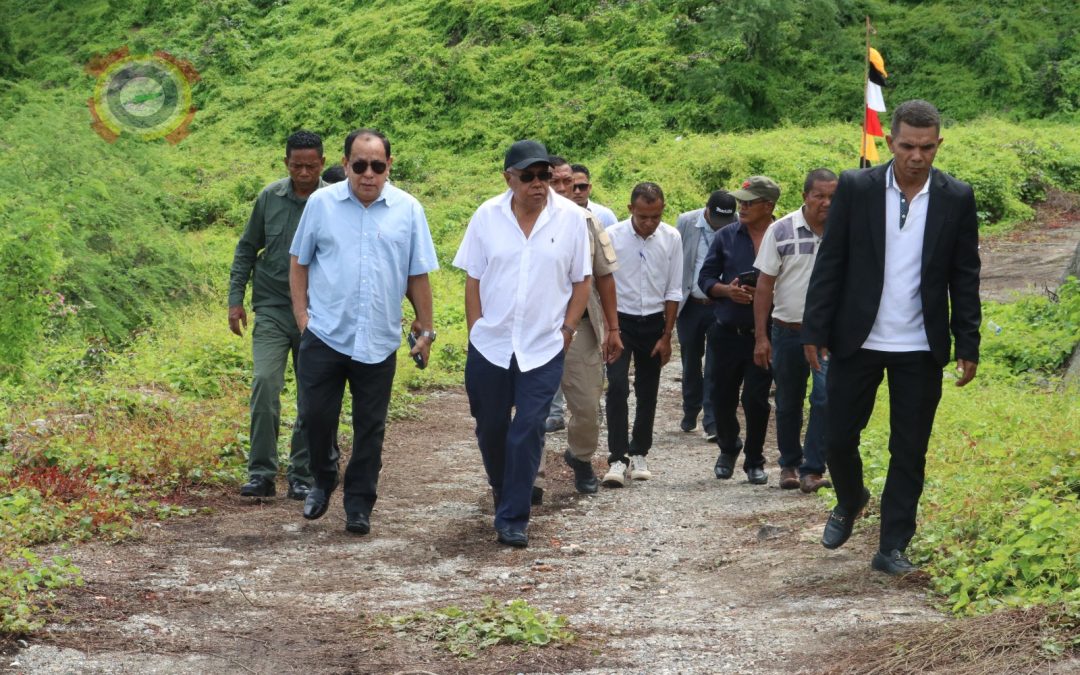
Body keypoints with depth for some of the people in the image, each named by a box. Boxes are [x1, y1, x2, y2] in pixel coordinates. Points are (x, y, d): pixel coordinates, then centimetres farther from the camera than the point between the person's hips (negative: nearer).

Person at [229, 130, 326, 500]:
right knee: (265, 382, -15)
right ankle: (261, 473, -9)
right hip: (272, 308, 0)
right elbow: (247, 249, 10)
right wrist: (235, 298, 5)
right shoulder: (270, 198, 0)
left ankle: (302, 476, 17)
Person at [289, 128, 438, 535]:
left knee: (370, 428, 6)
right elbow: (299, 262, 8)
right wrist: (301, 314, 1)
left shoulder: (408, 210, 2)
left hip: (379, 341, 0)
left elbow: (418, 276, 7)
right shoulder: (321, 203, 1)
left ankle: (359, 505, 17)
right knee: (316, 416, 3)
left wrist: (426, 329, 7)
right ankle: (323, 481, 29)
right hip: (324, 334, 0)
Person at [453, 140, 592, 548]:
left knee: (528, 431, -6)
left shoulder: (571, 218, -4)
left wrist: (567, 329, -2)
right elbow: (473, 279, 4)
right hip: (490, 344, 2)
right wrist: (476, 329, 0)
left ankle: (513, 520, 0)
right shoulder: (487, 216, -2)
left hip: (544, 347, -2)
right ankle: (501, 488, 42)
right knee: (490, 427, 14)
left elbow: (581, 281, 3)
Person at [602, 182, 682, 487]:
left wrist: (666, 337, 2)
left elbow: (673, 291, 1)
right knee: (617, 386, -14)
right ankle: (617, 457, -12)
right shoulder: (612, 237, -12)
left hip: (653, 323, 3)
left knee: (647, 391, 9)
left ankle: (639, 453, 23)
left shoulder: (671, 238, -6)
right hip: (620, 321, -2)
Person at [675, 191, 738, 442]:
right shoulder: (686, 222, -3)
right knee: (691, 363, 14)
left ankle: (712, 422, -1)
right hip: (690, 305, 2)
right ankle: (690, 414, 30)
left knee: (716, 366, -3)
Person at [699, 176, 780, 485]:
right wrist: (727, 291, -11)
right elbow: (705, 277, 7)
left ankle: (754, 460, 18)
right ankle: (728, 448, 36)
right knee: (723, 398, 10)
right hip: (727, 331, 3)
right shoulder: (726, 236, 3)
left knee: (756, 399, -1)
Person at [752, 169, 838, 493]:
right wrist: (760, 336, -4)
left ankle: (813, 470, -8)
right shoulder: (781, 231, -3)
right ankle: (789, 465, 29)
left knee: (826, 397, -14)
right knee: (788, 403, 12)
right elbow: (765, 284, -1)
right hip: (788, 330, 1)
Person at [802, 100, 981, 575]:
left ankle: (892, 547, 13)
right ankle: (850, 501, 37)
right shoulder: (855, 188, -4)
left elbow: (965, 277, 2)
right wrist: (815, 330, -5)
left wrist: (968, 345, -1)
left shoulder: (956, 198, -1)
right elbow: (830, 263, -2)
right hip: (857, 340, 0)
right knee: (838, 437, 7)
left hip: (921, 348, 0)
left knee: (909, 452, 4)